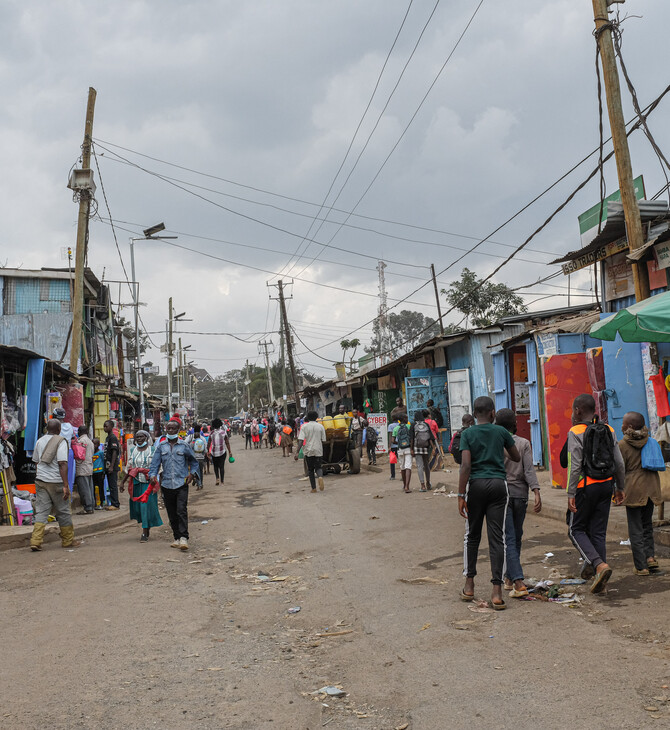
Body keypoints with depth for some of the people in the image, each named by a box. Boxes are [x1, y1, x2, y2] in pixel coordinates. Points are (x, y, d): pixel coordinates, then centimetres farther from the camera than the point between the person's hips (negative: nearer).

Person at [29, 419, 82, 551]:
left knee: (41, 511, 5)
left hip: (40, 480, 5)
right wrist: (66, 485, -18)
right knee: (63, 512, 8)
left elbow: (36, 461, 19)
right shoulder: (61, 441, -9)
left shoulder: (40, 441, 9)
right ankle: (68, 540, 19)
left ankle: (35, 541, -7)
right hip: (56, 482, -5)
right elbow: (62, 464, -17)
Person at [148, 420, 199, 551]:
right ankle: (177, 538, 18)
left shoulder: (184, 446, 3)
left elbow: (194, 461, 15)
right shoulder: (161, 446, 8)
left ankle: (184, 538, -16)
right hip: (166, 484, 3)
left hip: (182, 483, -3)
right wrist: (152, 475, -12)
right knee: (172, 514, 8)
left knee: (182, 511, -14)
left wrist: (191, 473, 1)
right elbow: (155, 463, 5)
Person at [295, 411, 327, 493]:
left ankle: (314, 488, 10)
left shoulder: (304, 426, -3)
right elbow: (324, 441, 2)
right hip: (318, 451, 1)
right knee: (318, 467, 12)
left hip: (308, 451, -1)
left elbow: (301, 440, -12)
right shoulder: (320, 427, 2)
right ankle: (320, 476, -23)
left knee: (310, 469, 12)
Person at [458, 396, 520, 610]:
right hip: (498, 484, 1)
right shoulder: (501, 432, 4)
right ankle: (497, 591, -4)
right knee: (497, 538, 0)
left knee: (472, 535, 13)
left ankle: (469, 584, 19)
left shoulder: (468, 434, -1)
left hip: (476, 485, 0)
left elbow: (466, 466, -10)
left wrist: (461, 496, -9)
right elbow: (516, 458, 15)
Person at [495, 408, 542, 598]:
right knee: (516, 538, 17)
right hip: (520, 494, 2)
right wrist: (537, 494, -14)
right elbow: (529, 471, -11)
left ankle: (519, 583, -15)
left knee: (509, 540, -4)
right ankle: (509, 578, 28)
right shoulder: (524, 443, -1)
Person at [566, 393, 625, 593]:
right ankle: (592, 566, 12)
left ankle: (600, 565, -12)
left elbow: (575, 466, -16)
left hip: (585, 487, -6)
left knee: (576, 529, 6)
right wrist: (619, 488, 18)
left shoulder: (576, 432, -10)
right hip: (606, 485, 6)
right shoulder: (608, 430, 7)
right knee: (598, 532, 11)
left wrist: (571, 494, -13)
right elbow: (619, 462, 8)